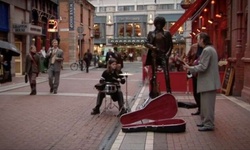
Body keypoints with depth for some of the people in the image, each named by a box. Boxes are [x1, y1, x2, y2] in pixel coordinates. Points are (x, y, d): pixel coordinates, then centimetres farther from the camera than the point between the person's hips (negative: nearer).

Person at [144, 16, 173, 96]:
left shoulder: (167, 33, 6)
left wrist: (168, 53, -7)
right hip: (154, 55, 1)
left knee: (166, 74, -9)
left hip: (163, 55, -1)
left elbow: (171, 45, 6)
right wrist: (153, 47, -13)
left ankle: (169, 92, -6)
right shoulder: (151, 33, 7)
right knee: (154, 74, 6)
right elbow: (146, 43, 4)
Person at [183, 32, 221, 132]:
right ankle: (205, 122, 26)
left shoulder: (207, 50, -18)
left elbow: (203, 67, -20)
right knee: (205, 103, 17)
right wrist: (196, 64, 15)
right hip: (208, 81, 10)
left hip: (208, 82, -10)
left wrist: (190, 68, -12)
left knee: (207, 104, -3)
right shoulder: (210, 49, 16)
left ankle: (209, 125, 4)